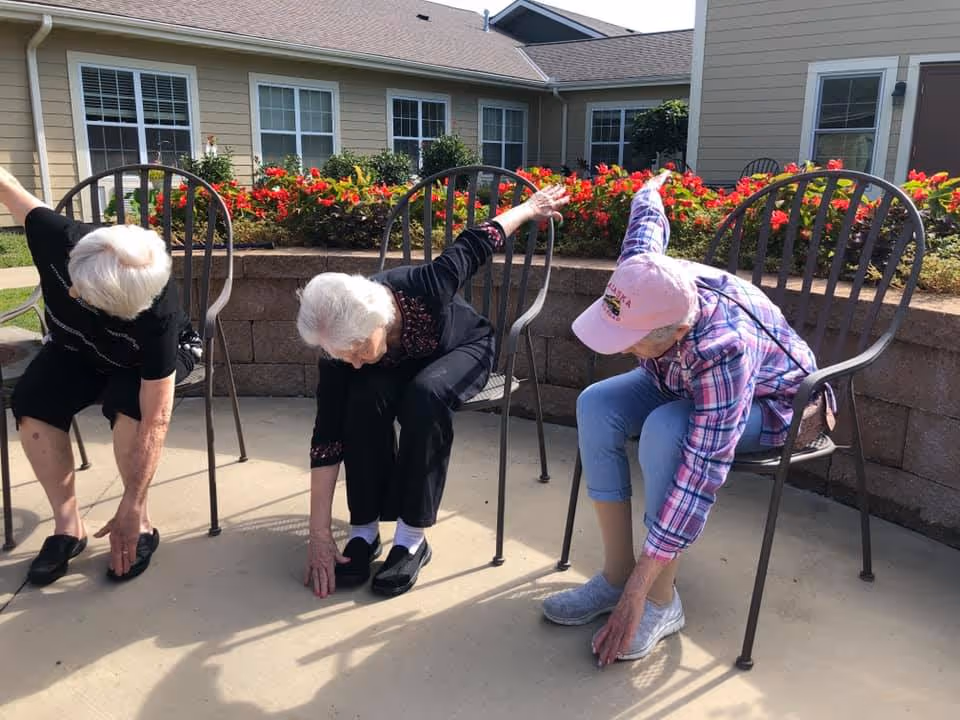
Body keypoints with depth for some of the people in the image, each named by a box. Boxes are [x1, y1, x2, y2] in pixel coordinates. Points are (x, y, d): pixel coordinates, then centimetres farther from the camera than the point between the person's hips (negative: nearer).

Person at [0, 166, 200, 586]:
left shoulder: (155, 317, -44)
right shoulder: (59, 240, -36)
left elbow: (154, 420, -41)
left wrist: (130, 508, -39)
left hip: (143, 361, -4)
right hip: (76, 349, 4)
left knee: (125, 403, -36)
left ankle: (141, 526, -16)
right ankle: (67, 526, -10)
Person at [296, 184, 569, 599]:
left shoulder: (424, 288, -39)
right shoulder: (341, 345, -30)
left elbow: (475, 243, -20)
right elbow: (327, 436, -28)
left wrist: (531, 208, -2)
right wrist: (319, 534, -29)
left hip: (463, 350, -2)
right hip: (399, 365, 2)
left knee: (425, 396, -34)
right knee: (366, 397, -30)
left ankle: (413, 538, -24)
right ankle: (364, 531, -16)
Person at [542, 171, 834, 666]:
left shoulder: (722, 349, -44)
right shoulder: (646, 281, -27)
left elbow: (703, 472, -44)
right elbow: (648, 224, -3)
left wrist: (641, 587, -44)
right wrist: (648, 193, 24)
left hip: (769, 402, -6)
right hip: (682, 382, 7)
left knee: (664, 432, -36)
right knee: (596, 406, -19)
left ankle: (661, 602, -19)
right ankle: (615, 573, -12)